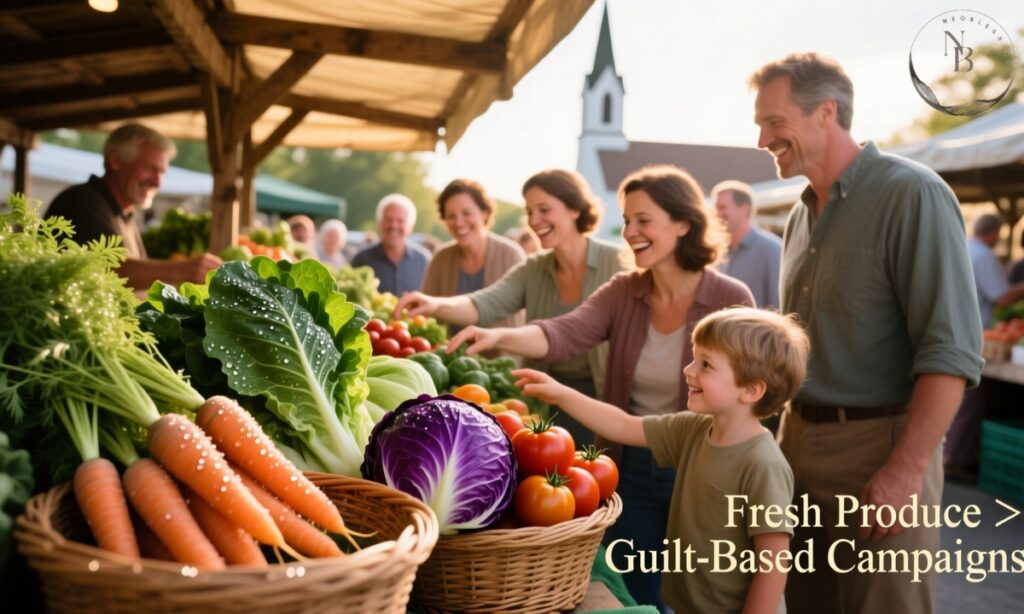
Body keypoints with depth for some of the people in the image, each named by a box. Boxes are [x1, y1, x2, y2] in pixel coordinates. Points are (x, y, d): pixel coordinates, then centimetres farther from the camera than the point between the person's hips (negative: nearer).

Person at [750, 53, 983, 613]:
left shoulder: (911, 195, -12)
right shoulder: (802, 215, 11)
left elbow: (952, 348, -18)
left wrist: (906, 470, -23)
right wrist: (789, 433, 13)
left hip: (880, 447, -7)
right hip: (799, 443, 7)